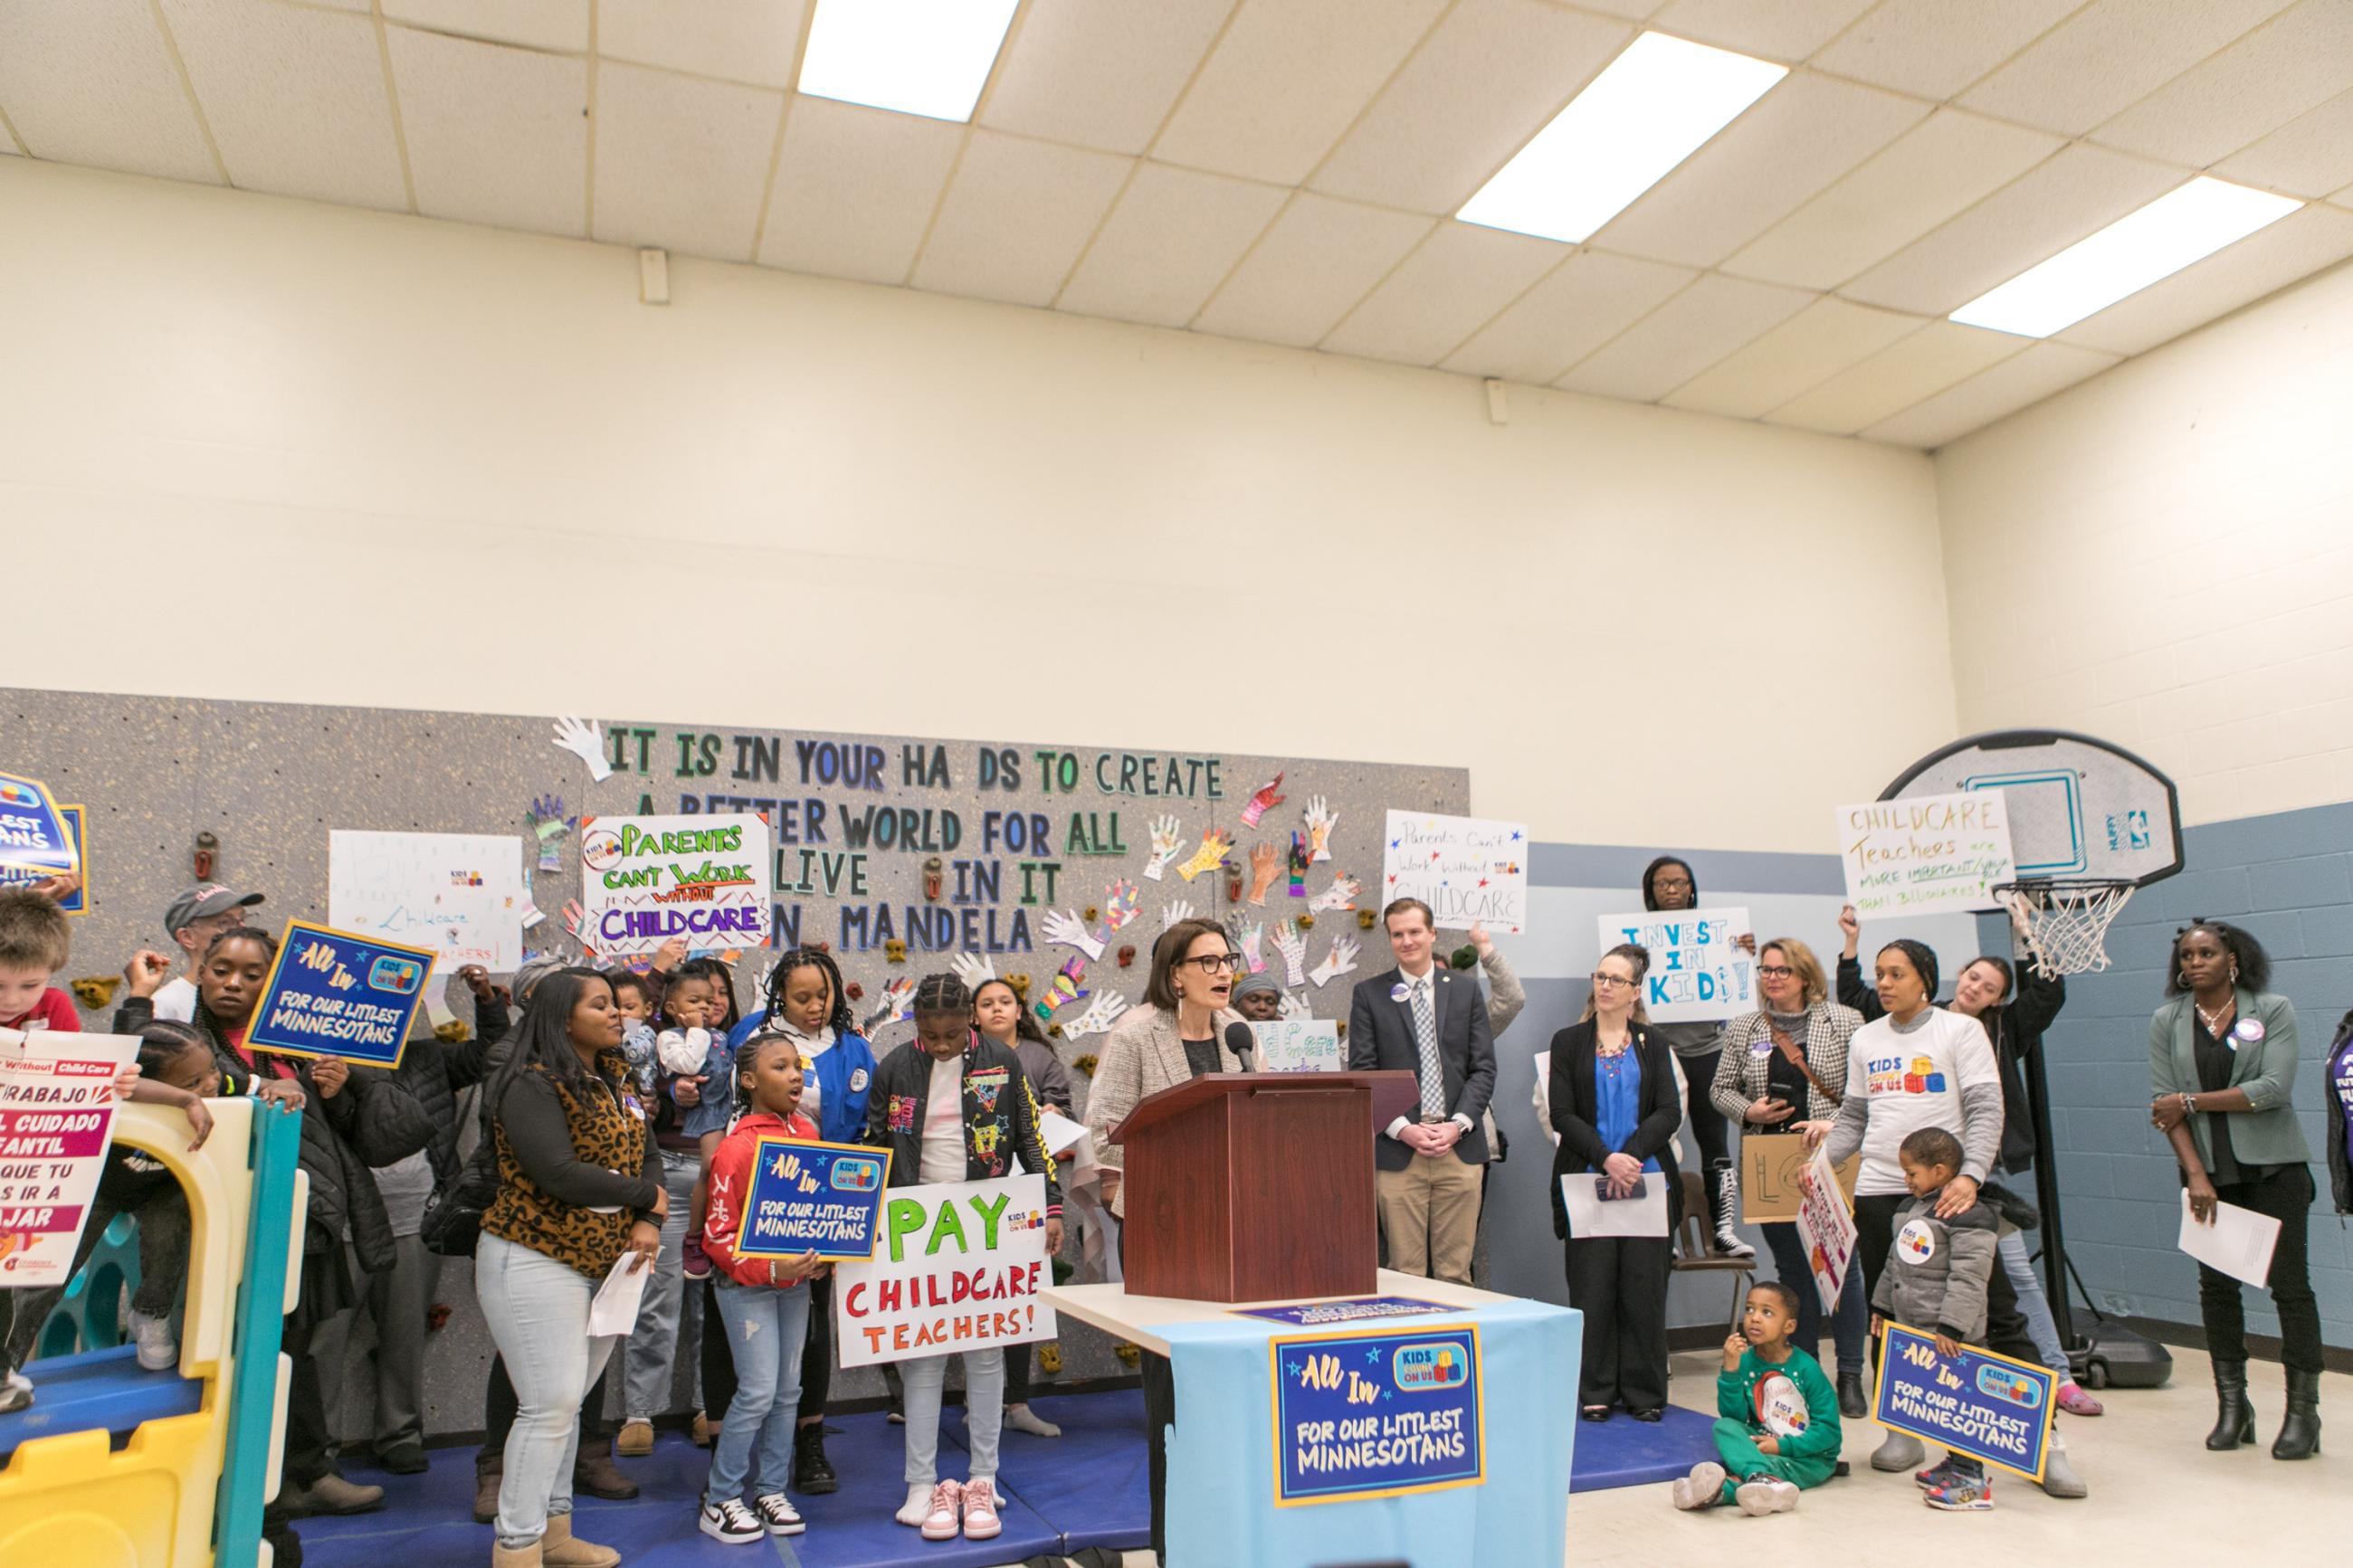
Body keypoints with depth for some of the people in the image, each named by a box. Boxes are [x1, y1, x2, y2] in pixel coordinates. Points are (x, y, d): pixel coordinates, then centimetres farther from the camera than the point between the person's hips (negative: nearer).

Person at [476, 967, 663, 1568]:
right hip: (536, 1262, -7)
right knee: (551, 1403, -5)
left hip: (604, 1264, 7)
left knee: (566, 1403, 14)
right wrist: (645, 1194, -11)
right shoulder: (532, 1086, -14)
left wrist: (648, 1222, -7)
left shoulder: (615, 1083, 11)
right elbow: (561, 1175, -23)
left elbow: (646, 1154, 12)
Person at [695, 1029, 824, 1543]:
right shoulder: (736, 1148, -17)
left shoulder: (807, 1132, 0)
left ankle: (770, 1490, 25)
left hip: (797, 1280, 6)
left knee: (788, 1389, 11)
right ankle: (719, 1500, 12)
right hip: (746, 1284, -6)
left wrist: (822, 1255, 0)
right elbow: (718, 1233, -15)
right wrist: (770, 1269, -23)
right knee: (759, 1391, -5)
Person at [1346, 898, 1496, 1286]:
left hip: (1459, 1149, 2)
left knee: (1455, 1271, 4)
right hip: (1397, 1151, -1)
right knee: (1405, 1272, 0)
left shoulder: (1466, 992, 11)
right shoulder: (1368, 994, 5)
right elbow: (1362, 1072, 0)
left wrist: (1458, 1125, -7)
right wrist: (1403, 1129, -11)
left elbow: (1484, 1068, 7)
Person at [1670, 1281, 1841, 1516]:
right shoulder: (1745, 1361, -4)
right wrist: (1730, 1370, -23)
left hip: (1809, 1455, -3)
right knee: (1724, 1427, -25)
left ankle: (1724, 1490, -55)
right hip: (1759, 1445, 3)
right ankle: (1762, 1479, -53)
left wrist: (1783, 1446, -21)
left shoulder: (1806, 1368, -12)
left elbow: (1828, 1430, -10)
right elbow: (1734, 1416, -10)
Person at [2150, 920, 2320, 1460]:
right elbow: (2163, 1104, -2)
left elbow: (2274, 1089, -13)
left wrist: (2191, 1101, -11)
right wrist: (2195, 1173, -10)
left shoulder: (2274, 1010, -1)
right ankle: (2232, 1406, 12)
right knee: (2216, 1285, 4)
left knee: (2289, 1283, -2)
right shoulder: (2167, 1021, 4)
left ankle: (2303, 1411, 7)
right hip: (2208, 1172, 2)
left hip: (2273, 1167, -2)